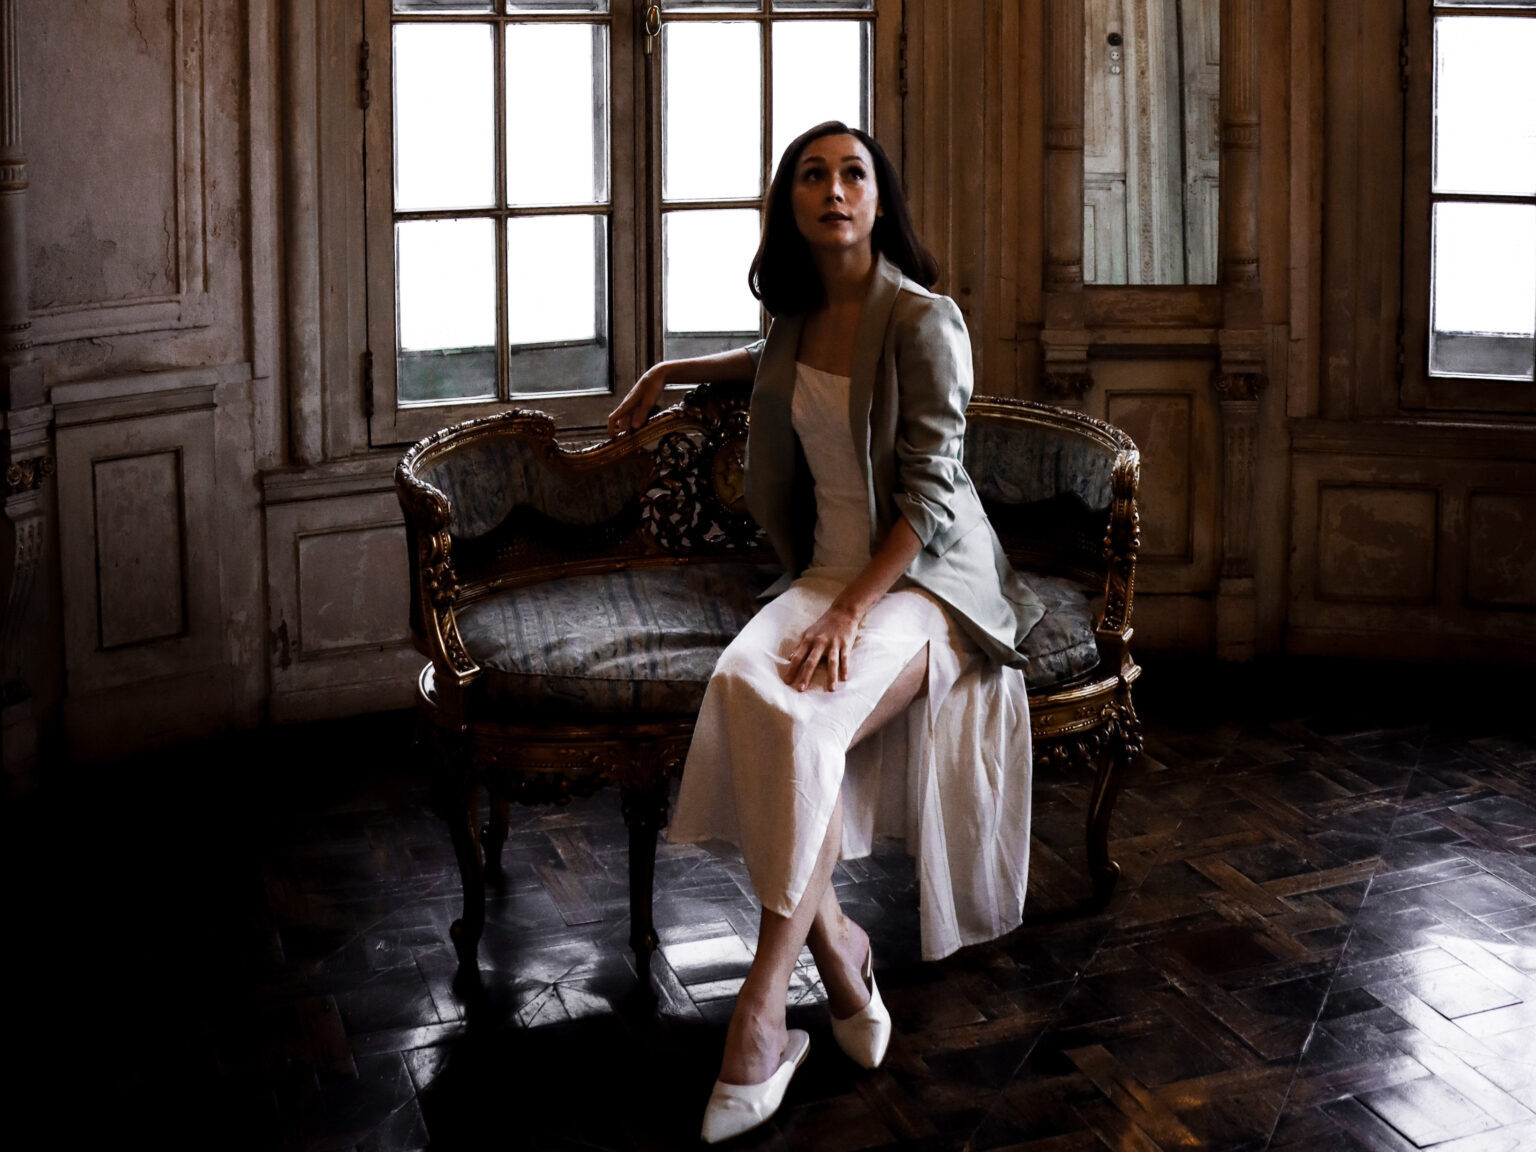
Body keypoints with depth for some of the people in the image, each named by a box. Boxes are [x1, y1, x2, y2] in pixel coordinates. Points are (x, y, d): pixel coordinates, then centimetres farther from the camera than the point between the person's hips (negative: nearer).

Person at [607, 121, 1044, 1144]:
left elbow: (929, 494, -14)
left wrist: (849, 613, -24)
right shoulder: (798, 315, 10)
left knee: (805, 714, -33)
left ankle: (762, 1014, -25)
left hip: (926, 576, -5)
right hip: (828, 567, 5)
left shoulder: (924, 319, -10)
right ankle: (837, 947, -18)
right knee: (743, 683, -29)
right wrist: (671, 372, 33)